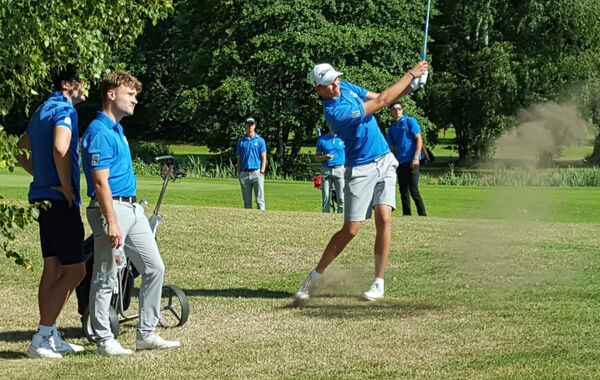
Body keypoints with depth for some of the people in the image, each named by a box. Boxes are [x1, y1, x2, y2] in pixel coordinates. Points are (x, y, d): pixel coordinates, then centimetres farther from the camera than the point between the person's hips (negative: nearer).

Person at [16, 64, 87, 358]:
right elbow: (60, 148, -30)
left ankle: (50, 337, 15)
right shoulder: (64, 109, -12)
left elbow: (19, 151, 28)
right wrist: (67, 188, -20)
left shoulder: (42, 111, 18)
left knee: (53, 268, 12)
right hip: (61, 201, -10)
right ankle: (42, 339, -9)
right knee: (74, 270, -7)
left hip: (43, 196, 10)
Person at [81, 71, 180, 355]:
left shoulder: (117, 130, 16)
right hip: (111, 207, -10)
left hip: (132, 208, 10)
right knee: (105, 278, -1)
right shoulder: (99, 133, -15)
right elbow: (101, 183, -19)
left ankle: (146, 334, 14)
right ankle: (104, 340, 7)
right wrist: (112, 223, -23)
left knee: (154, 268, 9)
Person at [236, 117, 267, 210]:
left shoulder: (260, 140, 5)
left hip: (257, 172, -3)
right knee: (247, 201, 5)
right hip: (244, 173, 3)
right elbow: (239, 159, 14)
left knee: (260, 199, -6)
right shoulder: (241, 141, 13)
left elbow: (264, 158, 2)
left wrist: (262, 172, -9)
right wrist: (239, 174, 5)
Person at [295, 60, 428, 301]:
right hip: (360, 170, -6)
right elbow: (379, 102, -18)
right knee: (350, 230, -6)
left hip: (384, 163, 6)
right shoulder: (335, 112, -23)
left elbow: (380, 98, 10)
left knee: (383, 219, -10)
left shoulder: (345, 88, 3)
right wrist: (410, 74, -11)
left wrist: (412, 86, -8)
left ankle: (379, 283, -6)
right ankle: (315, 277, 13)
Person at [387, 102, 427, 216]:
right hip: (400, 163, 6)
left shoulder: (410, 121, 0)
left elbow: (419, 139, -5)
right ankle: (406, 215, 12)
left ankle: (423, 214, -9)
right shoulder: (392, 129, 16)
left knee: (414, 190, -12)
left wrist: (416, 157, -14)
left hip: (411, 161, -6)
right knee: (403, 191, 7)